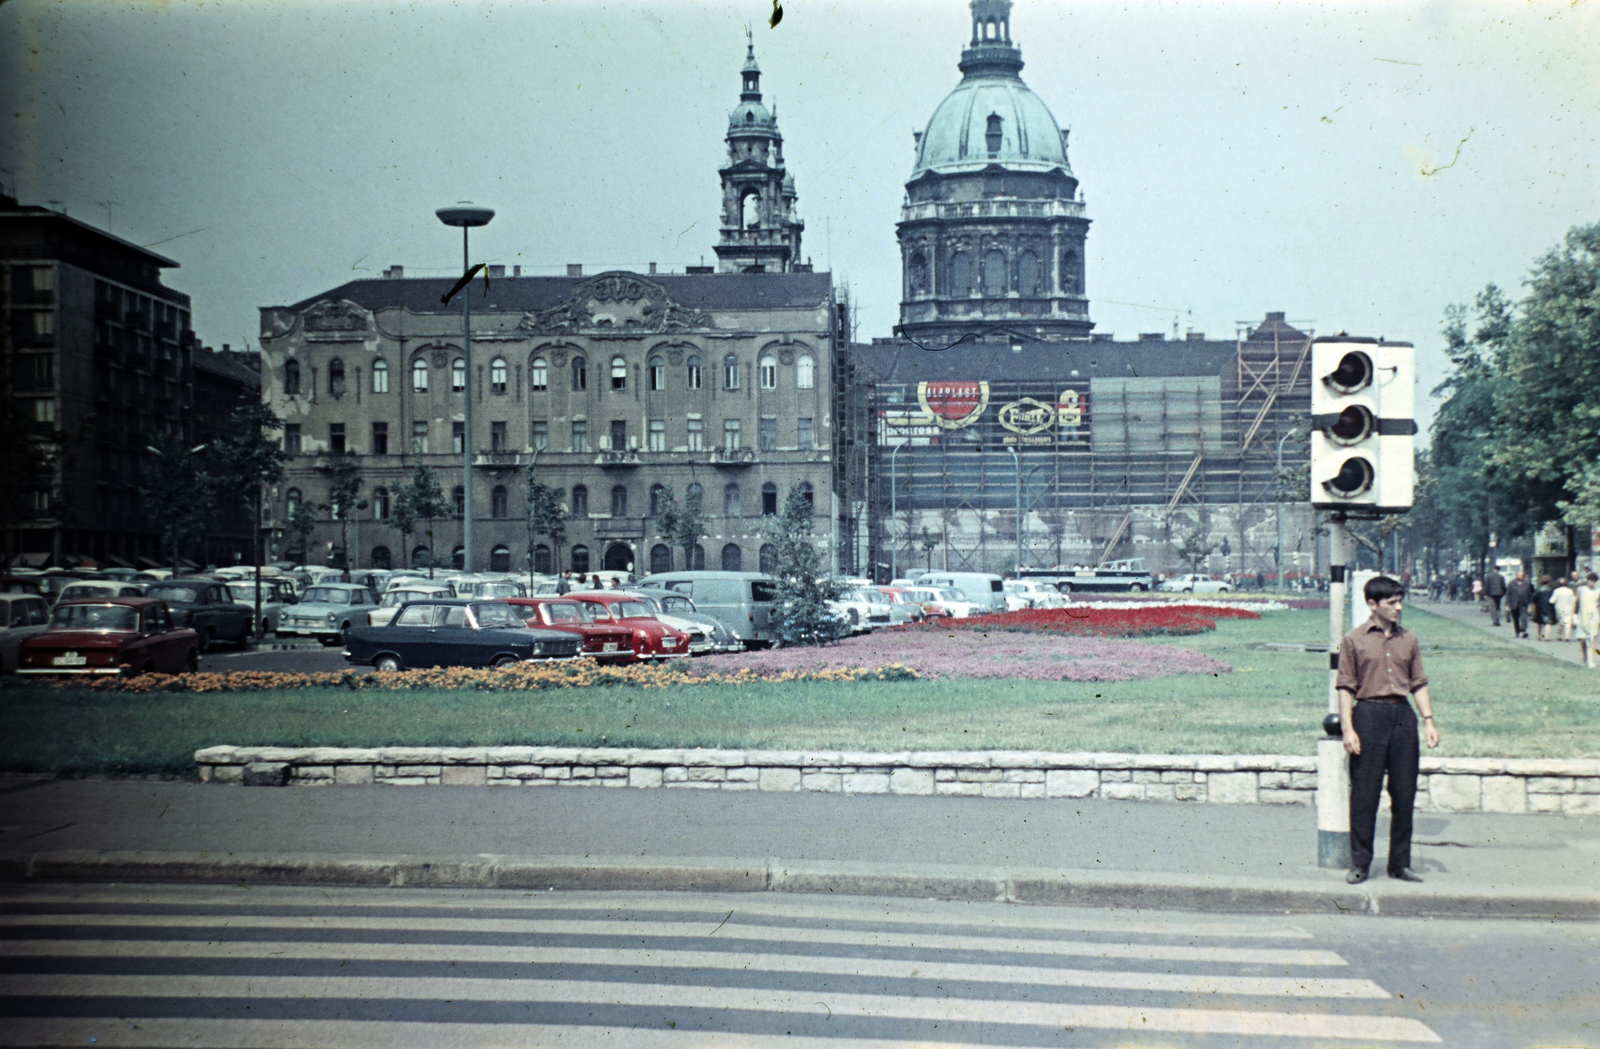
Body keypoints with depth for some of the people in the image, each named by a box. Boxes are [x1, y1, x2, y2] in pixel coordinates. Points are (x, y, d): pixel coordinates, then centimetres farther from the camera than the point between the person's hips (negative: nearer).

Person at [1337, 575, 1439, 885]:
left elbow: (1419, 683, 14)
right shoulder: (1354, 640, 0)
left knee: (1404, 792, 6)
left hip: (1402, 715, 4)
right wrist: (1347, 728, -9)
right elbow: (1346, 687, -1)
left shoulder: (1409, 640, 11)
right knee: (1364, 793, -1)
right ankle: (1359, 863, 9)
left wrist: (1428, 720, 4)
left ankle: (1400, 863, 16)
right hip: (1369, 714, -4)